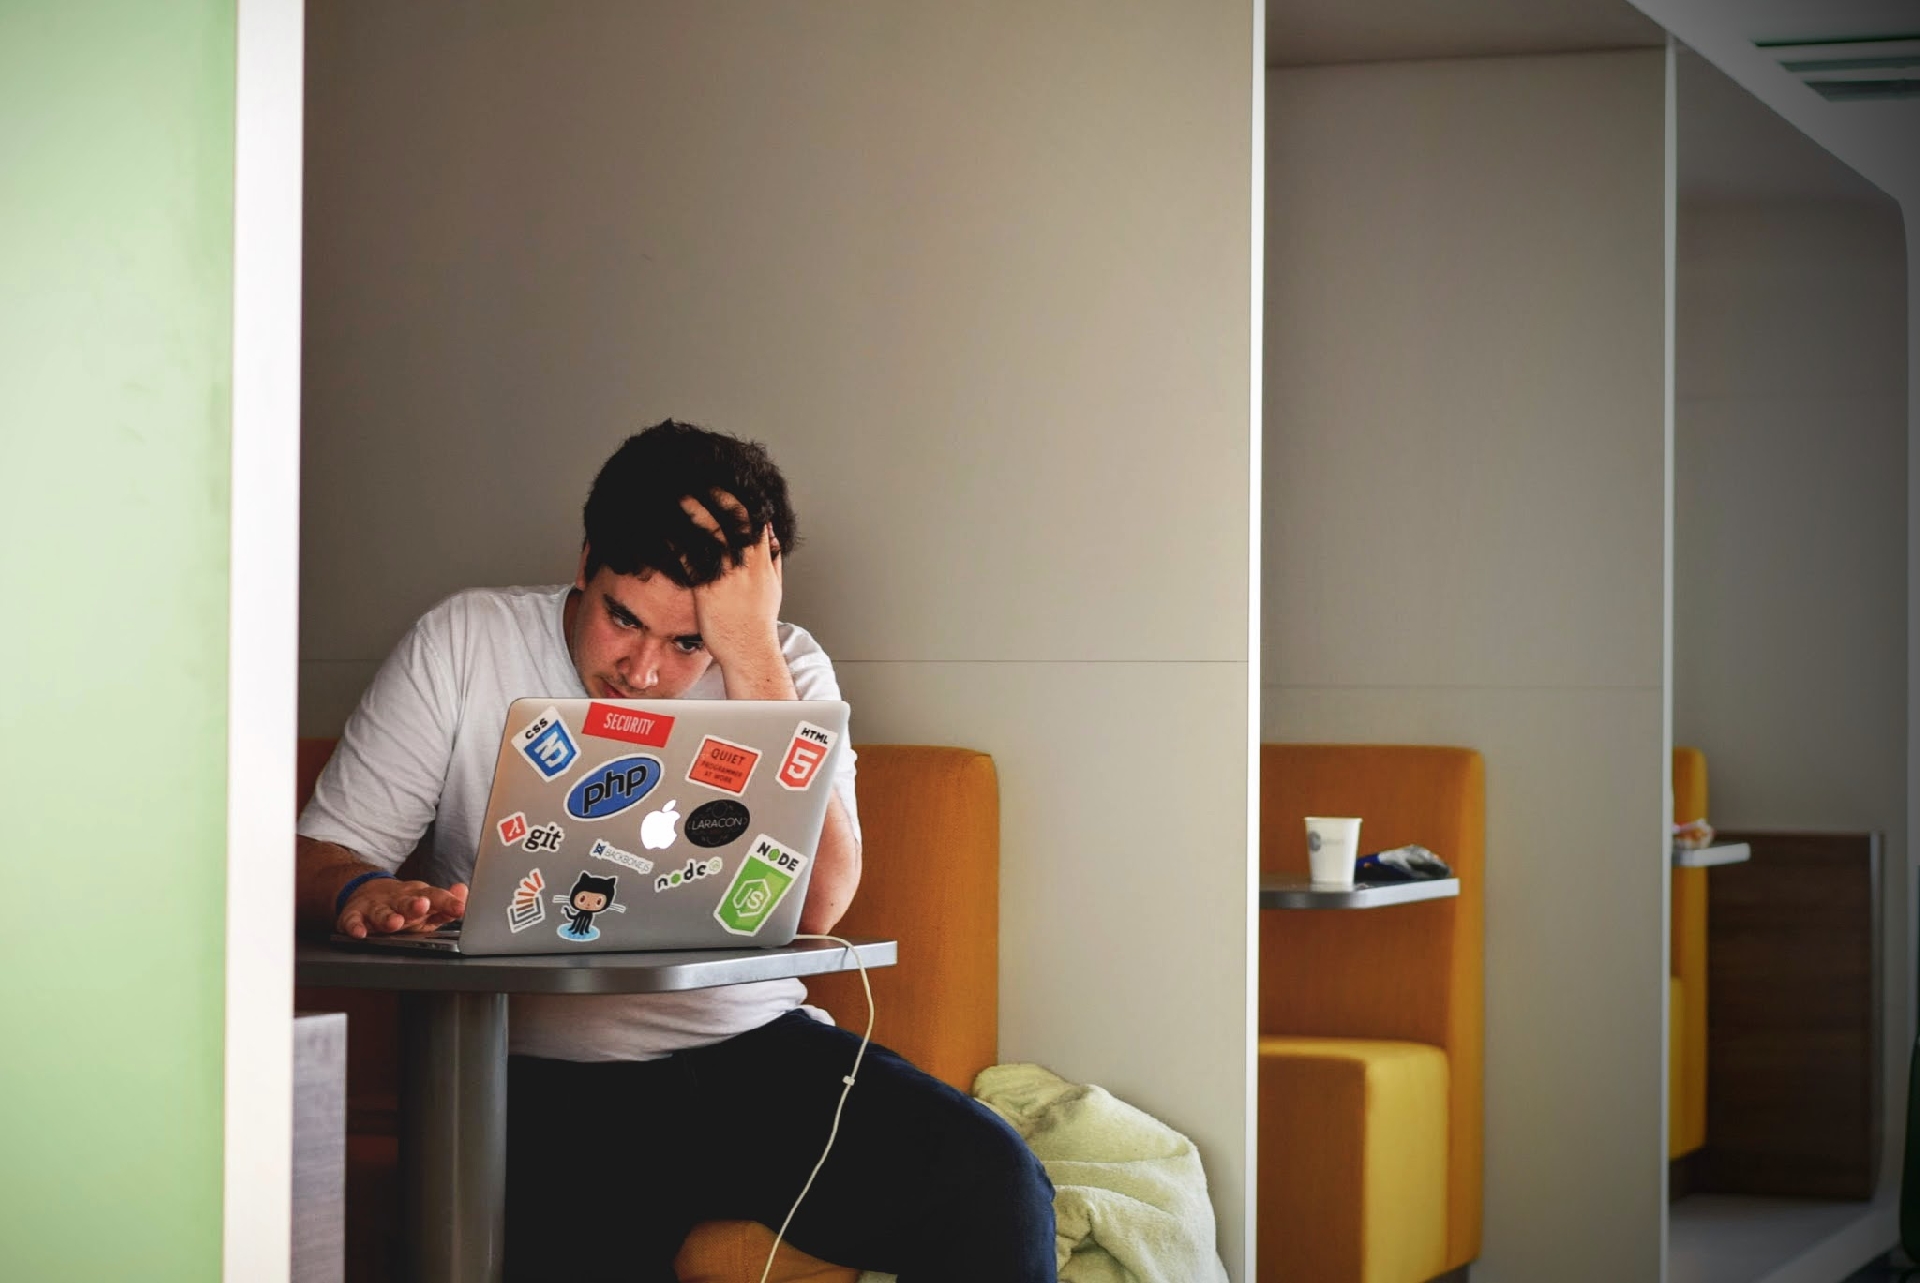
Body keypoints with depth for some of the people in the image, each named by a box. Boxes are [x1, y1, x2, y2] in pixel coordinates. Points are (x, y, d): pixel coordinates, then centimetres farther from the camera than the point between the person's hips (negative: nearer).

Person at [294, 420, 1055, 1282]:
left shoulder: (783, 670, 6)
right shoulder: (464, 645, 4)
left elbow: (812, 908, -11)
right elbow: (321, 853, 4)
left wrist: (751, 656, -15)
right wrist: (361, 894, -21)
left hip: (754, 1052, 2)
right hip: (541, 1081, -2)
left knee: (993, 1185, -22)